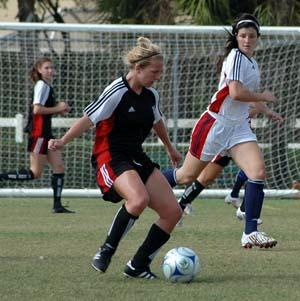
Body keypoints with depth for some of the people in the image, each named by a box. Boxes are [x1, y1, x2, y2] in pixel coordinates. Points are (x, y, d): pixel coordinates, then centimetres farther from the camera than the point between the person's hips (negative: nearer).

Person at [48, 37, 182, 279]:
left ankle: (138, 266, 4)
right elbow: (89, 119, -13)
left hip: (138, 158, 8)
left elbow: (157, 121, 28)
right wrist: (63, 142, -23)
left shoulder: (151, 95, 9)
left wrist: (170, 148, 43)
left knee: (173, 211, -4)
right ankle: (106, 252, -18)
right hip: (112, 158, -8)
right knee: (139, 199, -36)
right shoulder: (117, 92, -14)